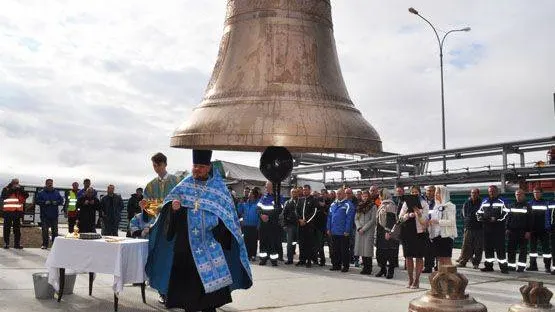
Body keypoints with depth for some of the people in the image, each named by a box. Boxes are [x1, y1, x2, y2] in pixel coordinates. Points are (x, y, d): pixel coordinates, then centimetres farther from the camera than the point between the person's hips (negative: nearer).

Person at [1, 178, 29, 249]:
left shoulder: (20, 190, 12)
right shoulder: (6, 189, 3)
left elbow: (26, 195, -4)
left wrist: (20, 189, -14)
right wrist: (11, 189, -17)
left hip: (17, 211, 3)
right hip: (8, 211, -3)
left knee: (17, 228, 6)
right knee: (7, 228, 1)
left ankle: (17, 243, 12)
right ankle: (6, 243, 8)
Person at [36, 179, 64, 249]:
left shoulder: (56, 193, 10)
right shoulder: (41, 193, 3)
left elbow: (61, 200, 10)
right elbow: (37, 201, -2)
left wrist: (56, 202, -10)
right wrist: (45, 202, -16)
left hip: (54, 215, 2)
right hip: (44, 215, -2)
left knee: (55, 230, 4)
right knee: (45, 230, -2)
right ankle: (45, 244, 6)